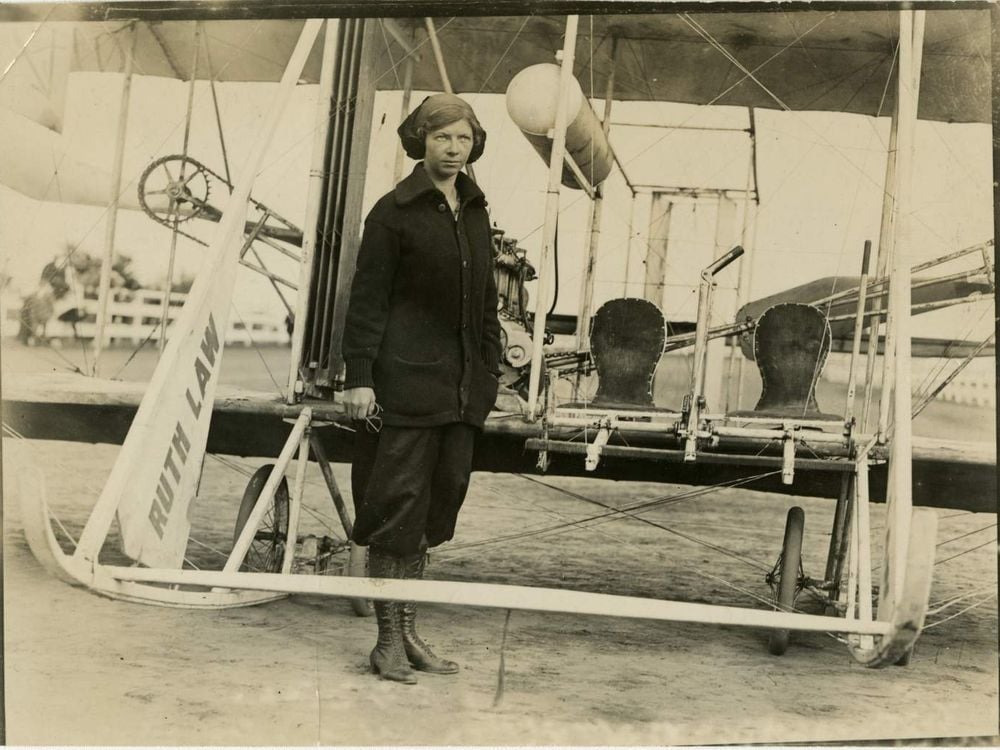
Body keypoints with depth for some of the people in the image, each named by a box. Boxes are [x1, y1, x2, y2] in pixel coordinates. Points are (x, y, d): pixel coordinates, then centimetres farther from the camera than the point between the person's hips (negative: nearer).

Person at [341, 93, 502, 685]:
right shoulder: (395, 211, -4)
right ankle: (390, 640, 6)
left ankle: (409, 631, 20)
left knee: (436, 504, 10)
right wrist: (359, 376, -13)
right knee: (397, 504, -3)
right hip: (406, 380, -6)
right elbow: (368, 299, -7)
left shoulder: (475, 212, 15)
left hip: (462, 386, 7)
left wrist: (490, 371, 15)